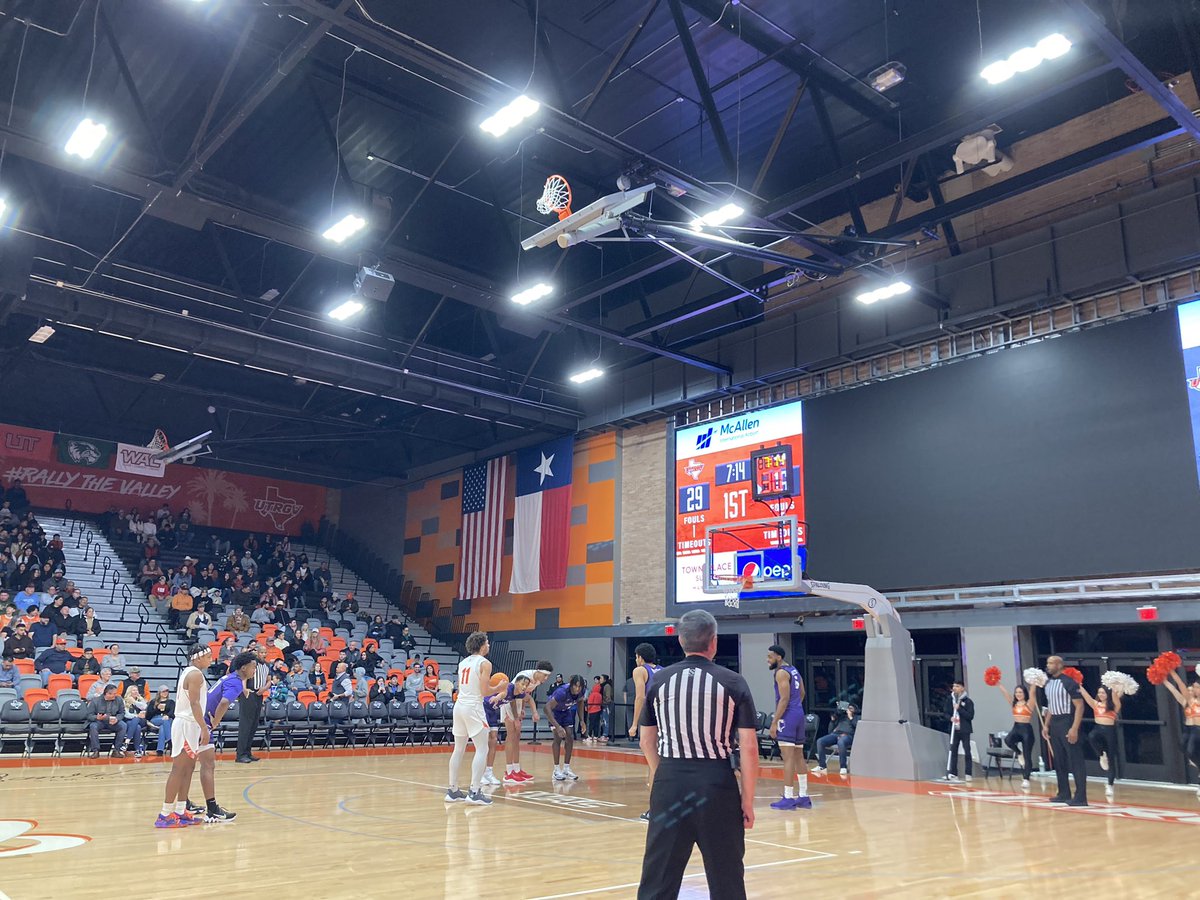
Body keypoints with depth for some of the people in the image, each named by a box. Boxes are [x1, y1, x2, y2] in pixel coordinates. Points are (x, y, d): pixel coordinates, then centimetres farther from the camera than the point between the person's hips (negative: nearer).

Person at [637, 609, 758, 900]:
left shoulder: (660, 680, 3)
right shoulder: (733, 682, -3)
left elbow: (647, 739, 11)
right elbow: (748, 746, -6)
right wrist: (747, 800, 1)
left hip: (670, 781, 2)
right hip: (717, 781, -2)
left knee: (659, 875, 9)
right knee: (726, 875, 11)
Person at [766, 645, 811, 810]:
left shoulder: (781, 672, -12)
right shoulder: (794, 670, 17)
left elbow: (784, 699, -19)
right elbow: (802, 693, 21)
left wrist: (774, 722, -19)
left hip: (788, 716, -10)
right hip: (799, 714, 10)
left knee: (788, 758, -8)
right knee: (798, 757, 13)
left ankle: (788, 798, -7)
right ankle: (803, 797, 17)